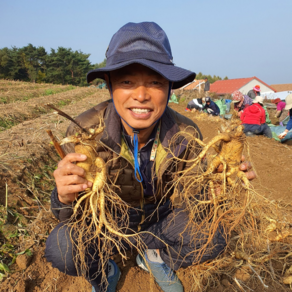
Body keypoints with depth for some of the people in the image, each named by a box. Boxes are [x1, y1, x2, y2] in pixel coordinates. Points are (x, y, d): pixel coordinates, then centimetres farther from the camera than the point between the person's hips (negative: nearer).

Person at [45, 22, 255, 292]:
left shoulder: (186, 134, -21)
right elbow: (70, 216, -20)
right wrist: (65, 197, -45)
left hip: (160, 215, 2)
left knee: (213, 241, -19)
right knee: (60, 247, -27)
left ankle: (155, 258, 14)